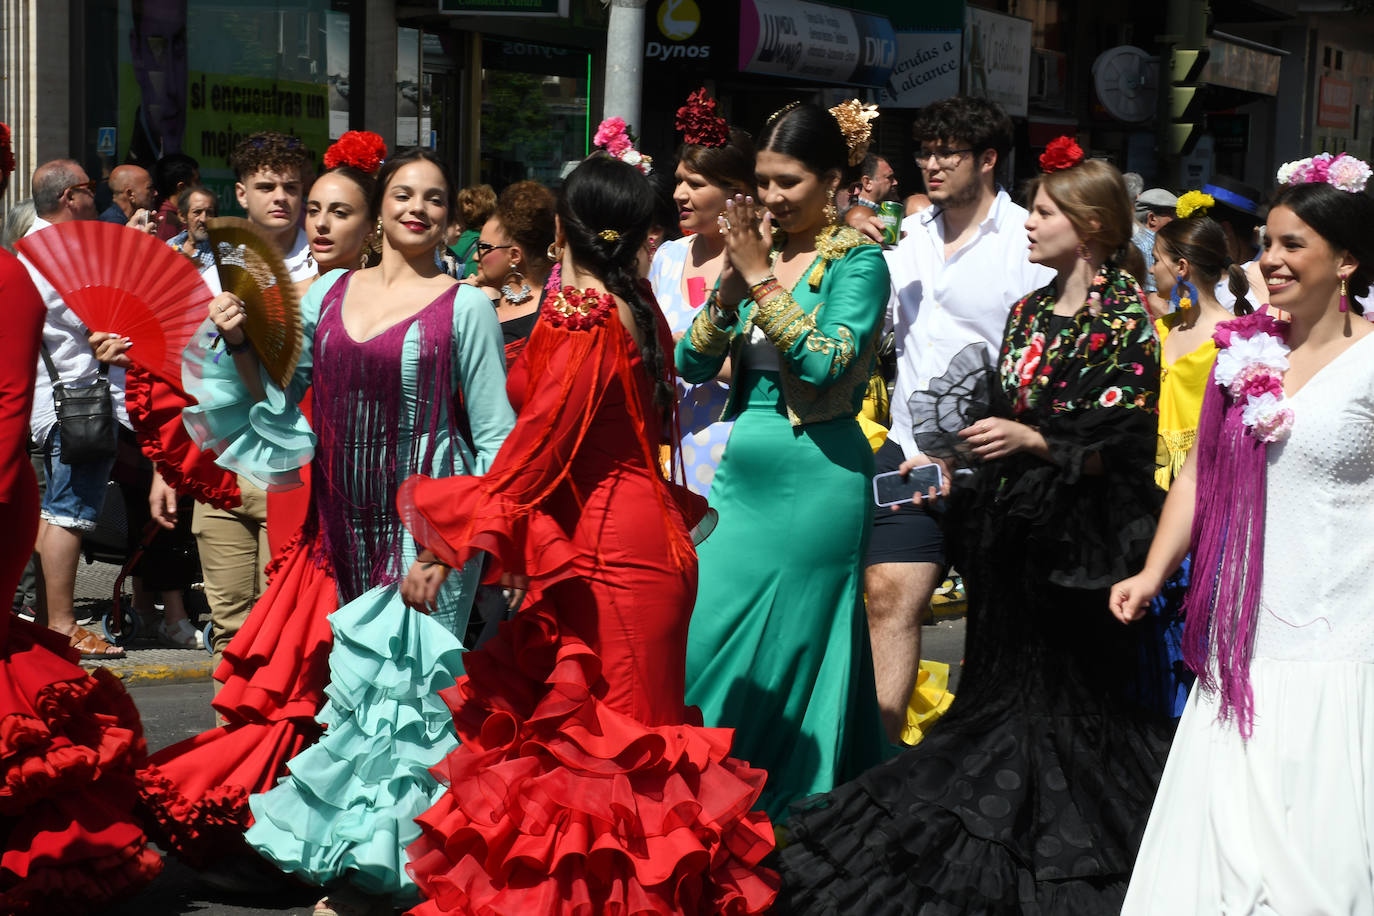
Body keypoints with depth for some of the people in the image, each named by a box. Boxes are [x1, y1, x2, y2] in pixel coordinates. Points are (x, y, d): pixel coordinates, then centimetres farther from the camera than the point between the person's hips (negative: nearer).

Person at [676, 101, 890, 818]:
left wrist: (761, 277, -18)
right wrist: (733, 283, -8)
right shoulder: (756, 246, 10)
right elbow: (692, 364, 6)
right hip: (741, 469, 6)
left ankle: (791, 809, 15)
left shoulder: (856, 260, -6)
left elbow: (826, 363, -20)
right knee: (703, 635, 4)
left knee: (786, 652, 2)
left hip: (814, 476, -6)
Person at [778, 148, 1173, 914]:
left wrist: (1034, 441, -20)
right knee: (1005, 689, 10)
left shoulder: (1125, 320, -8)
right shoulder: (1029, 312, 13)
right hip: (1012, 532, 7)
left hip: (1078, 536, -7)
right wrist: (947, 461, 7)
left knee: (1067, 696, -1)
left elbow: (1126, 448, -13)